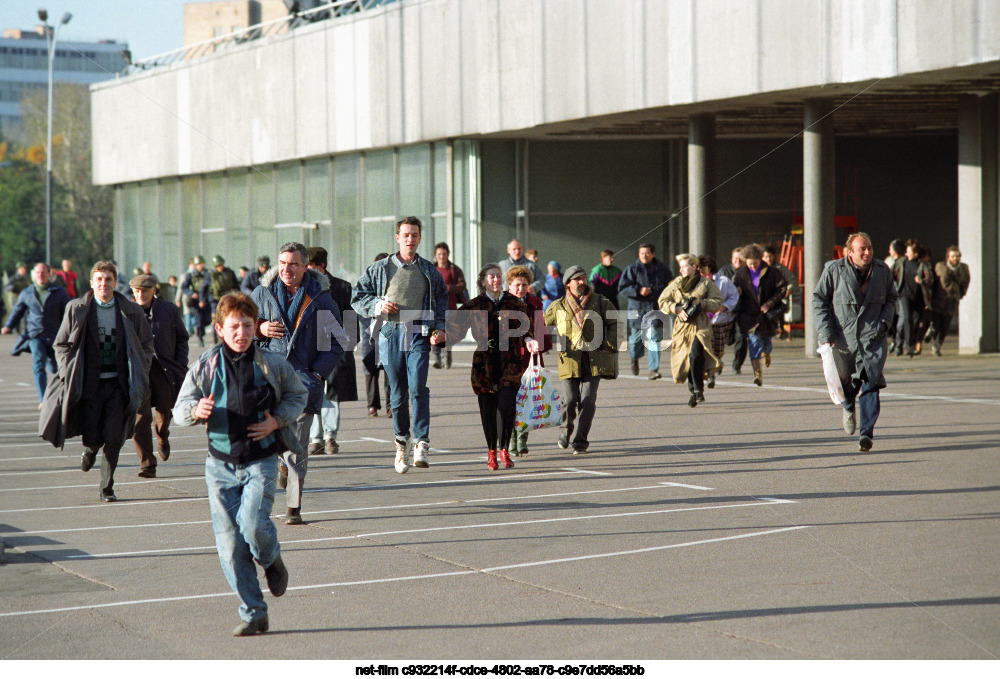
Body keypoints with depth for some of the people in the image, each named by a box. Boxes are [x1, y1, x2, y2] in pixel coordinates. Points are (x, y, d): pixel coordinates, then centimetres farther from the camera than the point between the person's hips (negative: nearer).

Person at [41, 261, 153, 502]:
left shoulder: (131, 312, 2)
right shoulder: (77, 309, 1)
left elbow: (146, 345, 13)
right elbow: (61, 344, 8)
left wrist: (139, 376, 3)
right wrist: (69, 374, -2)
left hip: (118, 383, 0)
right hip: (89, 383, 0)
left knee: (114, 439, -4)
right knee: (91, 436, -1)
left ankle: (107, 487, 12)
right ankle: (91, 449, 37)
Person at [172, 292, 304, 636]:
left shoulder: (272, 364, -1)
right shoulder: (205, 366, 0)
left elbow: (298, 394, 15)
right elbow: (180, 408, 6)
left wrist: (277, 420, -3)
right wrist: (197, 410, -18)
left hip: (261, 462, -2)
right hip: (221, 464, 2)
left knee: (253, 525, -22)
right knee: (230, 543, -2)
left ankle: (272, 560, 14)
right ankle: (253, 614, 9)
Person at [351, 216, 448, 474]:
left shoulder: (430, 271, 12)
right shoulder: (380, 269, 9)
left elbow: (442, 302, 17)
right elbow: (357, 298, 12)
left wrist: (440, 328, 2)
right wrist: (379, 305, -6)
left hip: (419, 334, -1)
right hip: (391, 334, 1)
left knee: (418, 388, -16)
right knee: (397, 392, 3)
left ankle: (421, 444, -16)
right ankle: (401, 445, 15)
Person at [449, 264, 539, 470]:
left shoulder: (514, 303, 8)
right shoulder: (475, 305, 5)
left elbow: (524, 327, 5)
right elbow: (453, 321, 13)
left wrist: (528, 340, -14)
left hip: (510, 362, 0)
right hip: (485, 363, 0)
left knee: (506, 405, -14)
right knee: (487, 409, 2)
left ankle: (504, 449, 1)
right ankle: (491, 452, 19)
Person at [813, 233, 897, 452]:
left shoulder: (882, 270, 3)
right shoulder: (834, 270, -5)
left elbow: (891, 298, 17)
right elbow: (819, 300, 1)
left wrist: (884, 322, 1)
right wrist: (825, 333, -6)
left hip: (872, 337, 0)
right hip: (843, 337, 0)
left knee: (870, 384, -12)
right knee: (846, 383, 11)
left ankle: (867, 432, -9)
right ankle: (849, 408, 47)